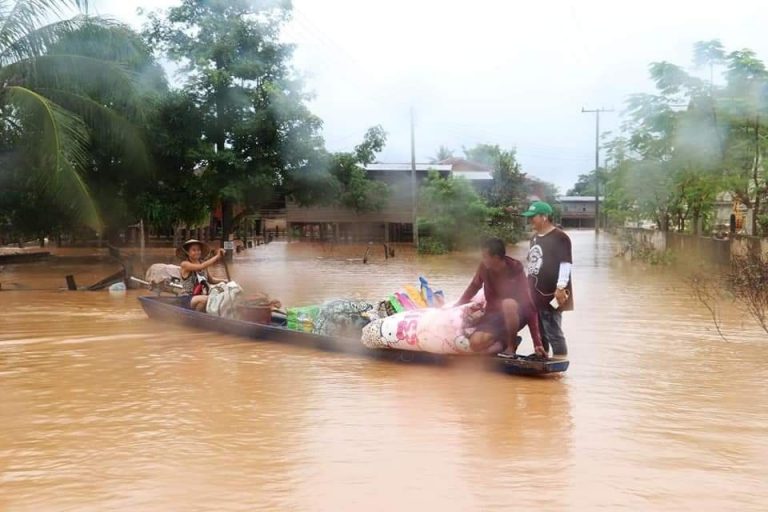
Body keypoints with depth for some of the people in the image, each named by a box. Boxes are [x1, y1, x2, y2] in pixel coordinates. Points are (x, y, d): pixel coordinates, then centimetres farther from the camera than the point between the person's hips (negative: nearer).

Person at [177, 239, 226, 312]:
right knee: (205, 299, -35)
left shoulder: (202, 263, 10)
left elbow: (210, 280, 19)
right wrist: (217, 256, -23)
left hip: (201, 296, 6)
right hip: (187, 299, -6)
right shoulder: (185, 264, -8)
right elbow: (201, 267, -25)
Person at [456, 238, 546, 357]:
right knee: (475, 344, -23)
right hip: (493, 314, 4)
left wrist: (537, 342, -31)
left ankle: (511, 346, -17)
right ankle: (505, 339, 8)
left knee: (508, 303, -40)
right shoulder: (484, 267, -12)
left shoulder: (515, 269, -24)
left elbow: (528, 303, -27)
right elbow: (474, 286, 10)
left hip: (515, 315, -4)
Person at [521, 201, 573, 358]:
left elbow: (565, 263, -17)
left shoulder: (559, 237, -12)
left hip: (551, 295, -9)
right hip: (535, 294, 9)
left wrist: (561, 288, -22)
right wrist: (528, 289, 21)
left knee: (553, 333, -5)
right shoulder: (535, 238, 15)